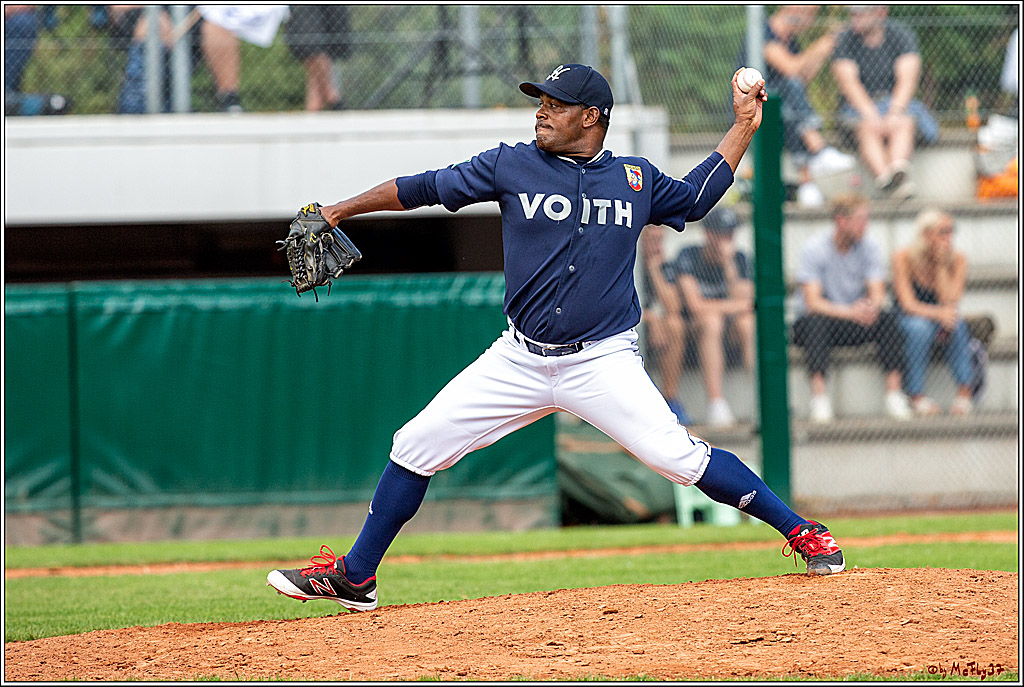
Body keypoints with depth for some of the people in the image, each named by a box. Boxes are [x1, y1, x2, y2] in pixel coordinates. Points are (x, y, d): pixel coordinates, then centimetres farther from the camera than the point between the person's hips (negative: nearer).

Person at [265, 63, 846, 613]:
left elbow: (695, 199, 22)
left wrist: (744, 126, 17)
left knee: (677, 455, -19)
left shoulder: (636, 178, 5)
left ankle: (802, 533, -8)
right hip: (519, 361, 2)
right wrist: (339, 211, 4)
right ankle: (355, 578, 9)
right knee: (417, 446, -2)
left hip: (604, 363, -2)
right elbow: (425, 188, 6)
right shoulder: (512, 165, 3)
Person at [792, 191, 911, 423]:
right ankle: (819, 395, -42)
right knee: (816, 322, -37)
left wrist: (872, 307, -33)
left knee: (889, 319, -25)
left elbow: (877, 293, -7)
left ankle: (893, 392, -28)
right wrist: (849, 312, -38)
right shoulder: (814, 248, -14)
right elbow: (812, 302, -22)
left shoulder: (870, 246, -2)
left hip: (856, 325, 3)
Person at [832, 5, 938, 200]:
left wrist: (895, 113, -27)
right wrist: (870, 114, -27)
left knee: (904, 124, -33)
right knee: (869, 128, -34)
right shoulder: (845, 40, -1)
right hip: (859, 104, 0)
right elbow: (848, 82, -13)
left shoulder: (902, 35, 0)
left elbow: (907, 79, -10)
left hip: (898, 102, 0)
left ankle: (898, 169, -62)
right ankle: (884, 178, -58)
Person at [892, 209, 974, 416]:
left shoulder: (957, 260, -7)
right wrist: (938, 313, -39)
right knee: (920, 327, -38)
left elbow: (949, 302, -17)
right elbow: (908, 304, -22)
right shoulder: (903, 258, -14)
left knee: (957, 325, -33)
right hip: (908, 321, -2)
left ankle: (964, 392, -38)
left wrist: (941, 265, -27)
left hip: (941, 323, 2)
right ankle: (916, 396, -35)